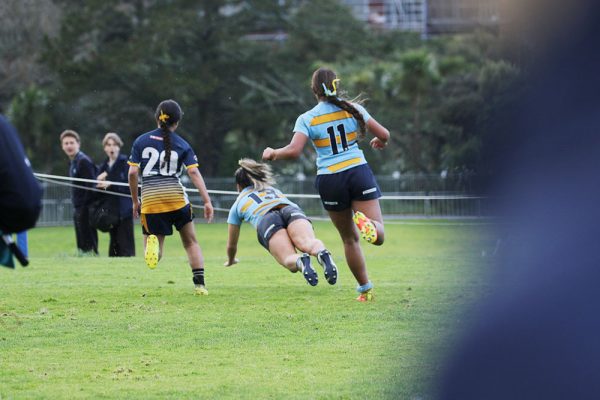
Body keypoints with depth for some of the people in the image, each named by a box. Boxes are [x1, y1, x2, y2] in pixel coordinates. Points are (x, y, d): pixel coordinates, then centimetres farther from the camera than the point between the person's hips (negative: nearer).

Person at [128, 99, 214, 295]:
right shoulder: (182, 145, 5)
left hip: (150, 200, 0)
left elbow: (132, 173, 3)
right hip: (176, 197, 0)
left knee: (153, 256, 5)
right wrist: (207, 201, -7)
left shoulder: (141, 141, 8)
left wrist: (135, 201, 14)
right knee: (191, 242, 18)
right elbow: (194, 172, -6)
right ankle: (199, 284, 8)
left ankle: (152, 243, -30)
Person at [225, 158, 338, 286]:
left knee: (289, 260, -22)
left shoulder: (238, 204, 35)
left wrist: (231, 260, 63)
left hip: (266, 220, -2)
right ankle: (322, 254, -64)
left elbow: (232, 244, 43)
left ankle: (301, 261, -58)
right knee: (308, 242, -28)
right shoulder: (273, 190, 45)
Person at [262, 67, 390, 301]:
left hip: (329, 180, 0)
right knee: (378, 235, -5)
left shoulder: (307, 119, -2)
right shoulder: (353, 109, 3)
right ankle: (365, 222, -39)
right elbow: (384, 135, 4)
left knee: (350, 239, 16)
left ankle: (365, 289, 18)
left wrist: (272, 154, 6)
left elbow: (293, 151, -14)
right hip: (359, 172, 0)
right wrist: (380, 142, 28)